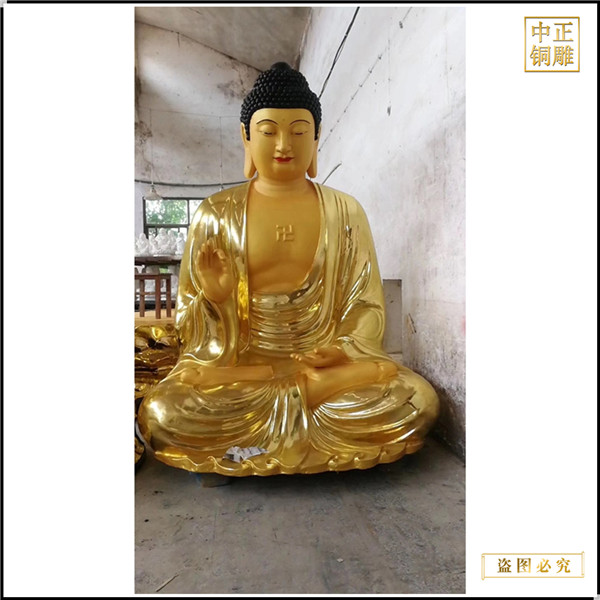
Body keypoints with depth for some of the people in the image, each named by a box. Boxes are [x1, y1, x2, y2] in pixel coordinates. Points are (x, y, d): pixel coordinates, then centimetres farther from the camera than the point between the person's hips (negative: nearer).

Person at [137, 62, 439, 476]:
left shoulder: (346, 212, 7)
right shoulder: (217, 213, 5)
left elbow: (367, 304, 7)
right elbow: (191, 317, 7)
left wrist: (344, 350, -14)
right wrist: (215, 297, -17)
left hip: (328, 356, 2)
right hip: (236, 362, -1)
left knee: (417, 402, -25)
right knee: (163, 412, -29)